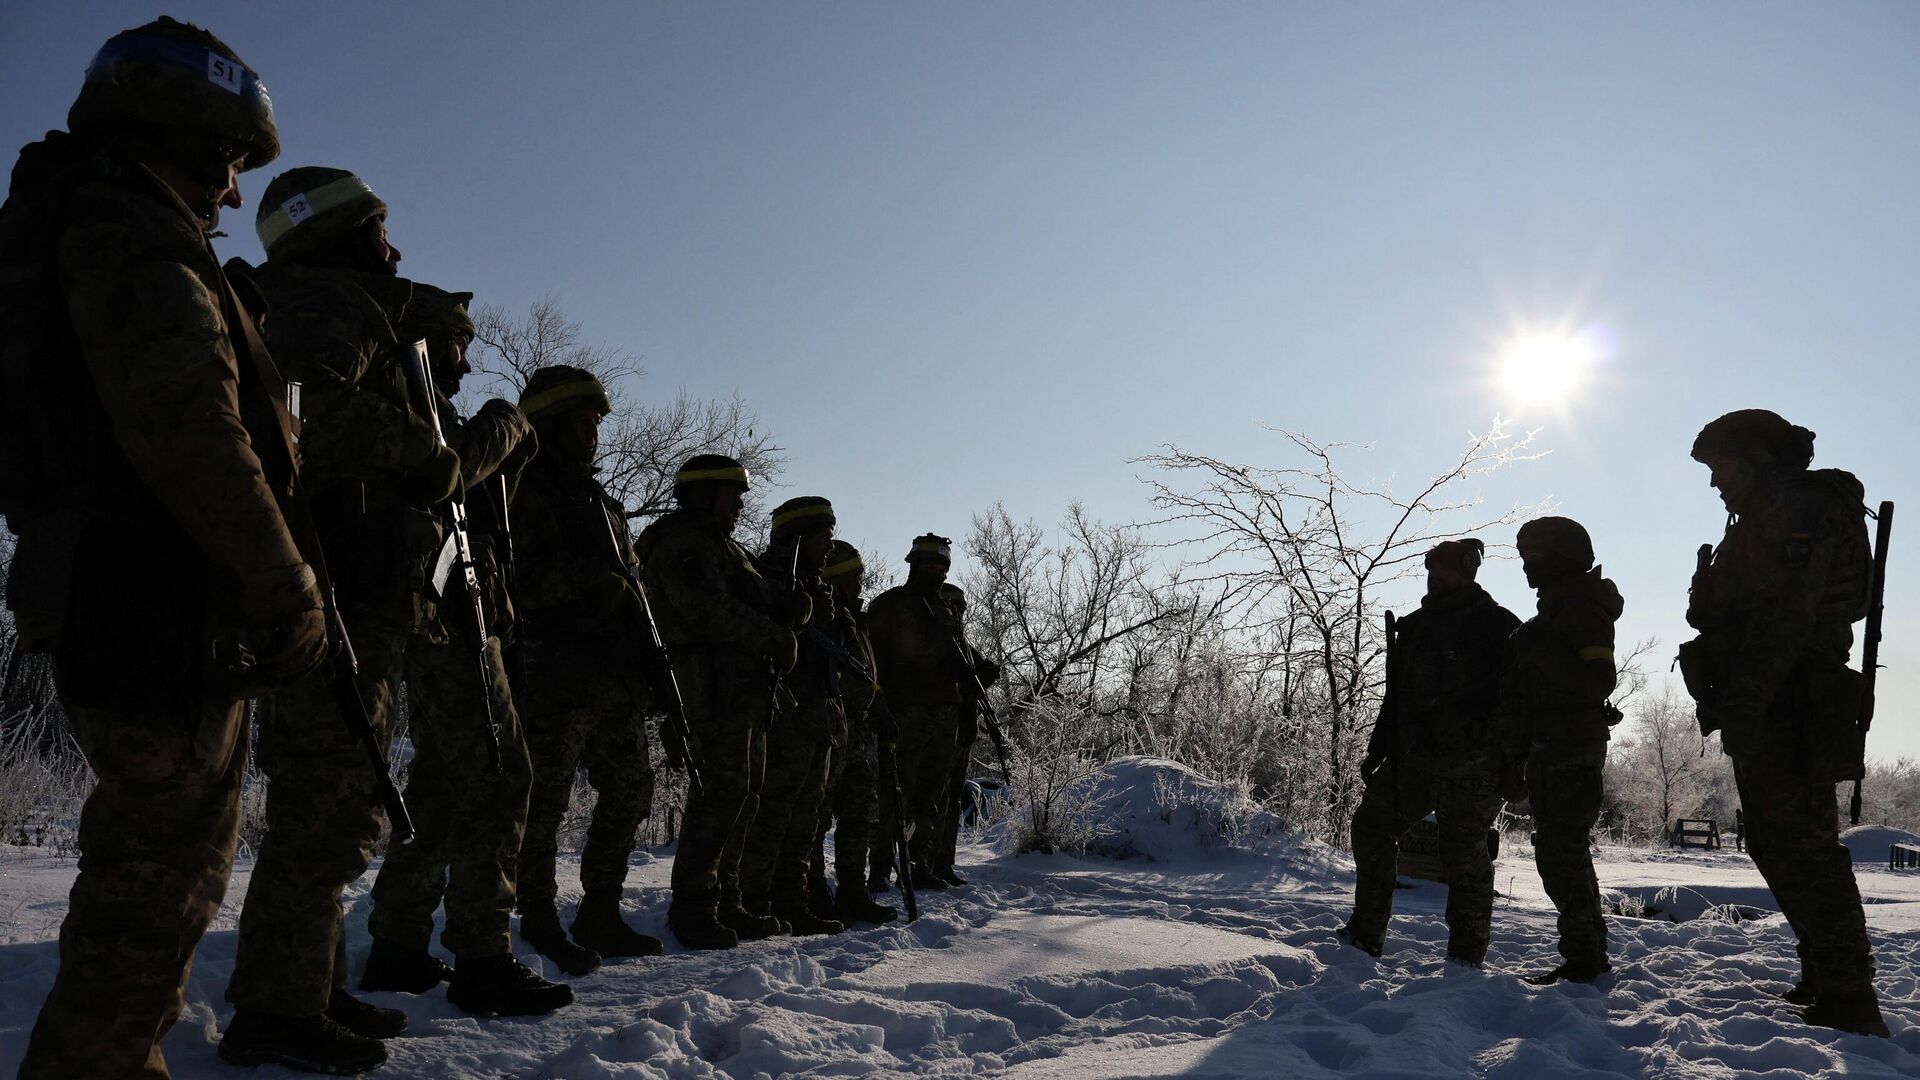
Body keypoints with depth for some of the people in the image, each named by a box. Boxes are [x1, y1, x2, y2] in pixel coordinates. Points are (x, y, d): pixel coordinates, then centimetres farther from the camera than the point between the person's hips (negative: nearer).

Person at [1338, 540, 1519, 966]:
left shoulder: (1494, 624, -2)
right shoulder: (1414, 628, 17)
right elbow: (1395, 696, 22)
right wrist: (1377, 752, 19)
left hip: (1472, 761, -7)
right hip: (1414, 755, 7)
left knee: (1463, 848, -5)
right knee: (1372, 824, 5)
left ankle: (1467, 951, 9)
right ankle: (1366, 932, 13)